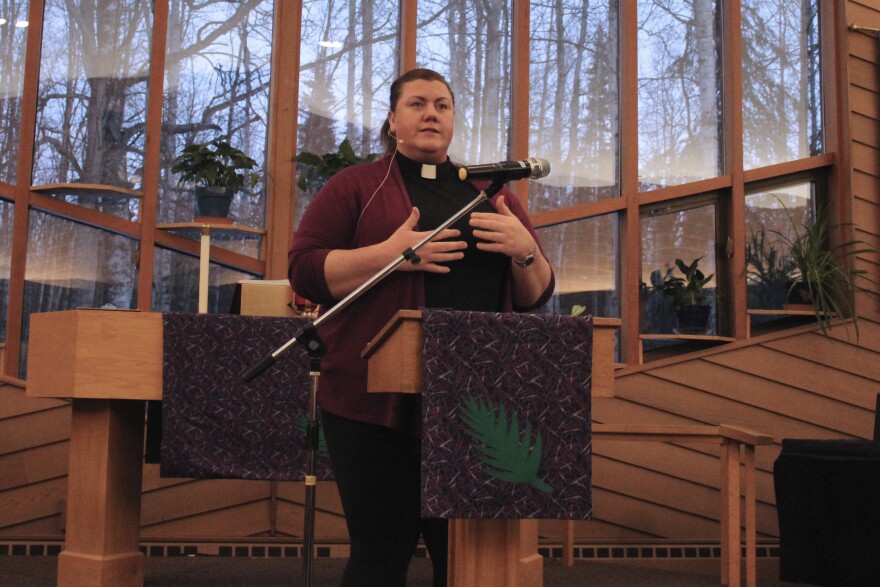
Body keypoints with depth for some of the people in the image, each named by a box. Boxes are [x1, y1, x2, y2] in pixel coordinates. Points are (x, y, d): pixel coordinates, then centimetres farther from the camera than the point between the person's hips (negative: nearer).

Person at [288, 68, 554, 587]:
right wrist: (389, 254, -14)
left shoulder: (494, 195, 19)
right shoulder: (355, 187, 9)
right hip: (378, 405, -3)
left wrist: (525, 250, -4)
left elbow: (535, 296, 18)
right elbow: (304, 271, -1)